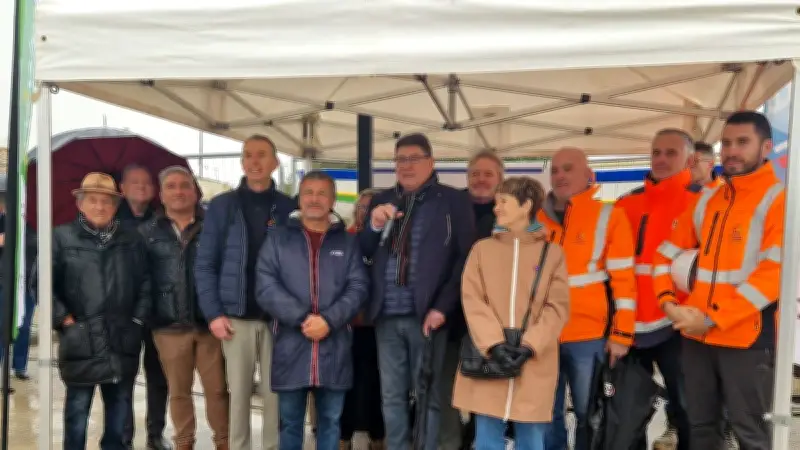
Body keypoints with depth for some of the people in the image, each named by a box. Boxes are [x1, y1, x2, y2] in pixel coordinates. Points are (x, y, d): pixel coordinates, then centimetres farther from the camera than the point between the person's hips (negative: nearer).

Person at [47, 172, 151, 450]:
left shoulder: (132, 240, 11)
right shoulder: (62, 237, 0)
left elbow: (146, 282, 12)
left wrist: (138, 318, 3)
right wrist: (63, 318, -7)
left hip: (123, 341, 3)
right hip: (80, 341, -3)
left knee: (120, 404, 12)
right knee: (78, 405, 6)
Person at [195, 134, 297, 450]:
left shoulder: (290, 209, 4)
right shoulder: (221, 206, 4)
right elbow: (205, 265, 2)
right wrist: (213, 313, -7)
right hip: (236, 317, 0)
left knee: (275, 392, 6)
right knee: (238, 391, 7)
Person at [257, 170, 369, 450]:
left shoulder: (348, 242, 9)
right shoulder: (278, 240, 7)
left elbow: (358, 287, -1)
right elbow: (265, 287, -4)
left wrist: (329, 319, -16)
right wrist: (302, 317, -16)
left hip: (335, 347, 1)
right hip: (291, 346, 0)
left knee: (330, 420, 11)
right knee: (290, 421, 10)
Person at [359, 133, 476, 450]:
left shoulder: (454, 201, 0)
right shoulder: (382, 201, 14)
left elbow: (465, 258, -5)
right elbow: (364, 253, 11)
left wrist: (442, 307, -11)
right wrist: (374, 225, -9)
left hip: (426, 314, -4)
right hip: (387, 315, 4)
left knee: (428, 396, 5)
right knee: (392, 396, 11)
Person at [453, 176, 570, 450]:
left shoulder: (552, 253, 6)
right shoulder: (482, 248, 8)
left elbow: (557, 307, -1)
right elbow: (472, 299, -1)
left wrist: (530, 345, -14)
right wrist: (494, 343, -14)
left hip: (534, 364, -1)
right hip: (487, 360, 1)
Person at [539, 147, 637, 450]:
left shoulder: (608, 216, -3)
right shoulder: (537, 218, 9)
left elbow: (624, 279, -5)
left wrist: (621, 334, -9)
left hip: (589, 337, -3)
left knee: (588, 416, 11)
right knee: (546, 416, 12)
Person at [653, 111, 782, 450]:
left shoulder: (780, 199, -6)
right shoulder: (706, 200, 13)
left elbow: (776, 271, -15)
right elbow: (668, 253, 15)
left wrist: (714, 317, -18)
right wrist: (669, 302, -2)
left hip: (748, 337, -5)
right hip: (696, 334, 6)